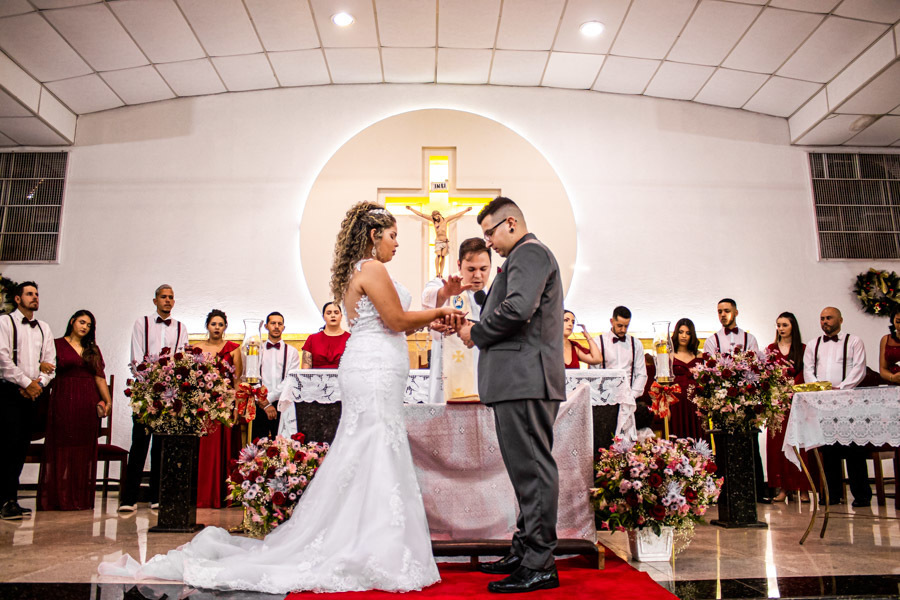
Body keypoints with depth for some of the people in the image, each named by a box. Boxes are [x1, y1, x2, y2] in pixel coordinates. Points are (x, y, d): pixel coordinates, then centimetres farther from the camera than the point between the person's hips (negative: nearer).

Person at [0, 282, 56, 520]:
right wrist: (26, 383, -12)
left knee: (22, 447, 7)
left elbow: (51, 362, 14)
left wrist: (39, 384, -3)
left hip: (33, 393, 5)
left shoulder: (44, 328, 16)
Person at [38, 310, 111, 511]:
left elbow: (100, 376, 10)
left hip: (89, 402, 3)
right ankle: (58, 497, 6)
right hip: (64, 401, -3)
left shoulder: (93, 349, 15)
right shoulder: (57, 345, 5)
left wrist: (107, 400, 3)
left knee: (85, 448, 5)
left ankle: (81, 498, 11)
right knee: (62, 447, -1)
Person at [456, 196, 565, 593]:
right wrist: (479, 331, 12)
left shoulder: (529, 252, -6)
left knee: (532, 469, -6)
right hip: (521, 381, 11)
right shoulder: (527, 256, 26)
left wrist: (477, 332, -8)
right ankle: (524, 552, 23)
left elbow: (518, 308, -23)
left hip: (526, 378, -11)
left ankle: (539, 565, 1)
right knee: (526, 468, 14)